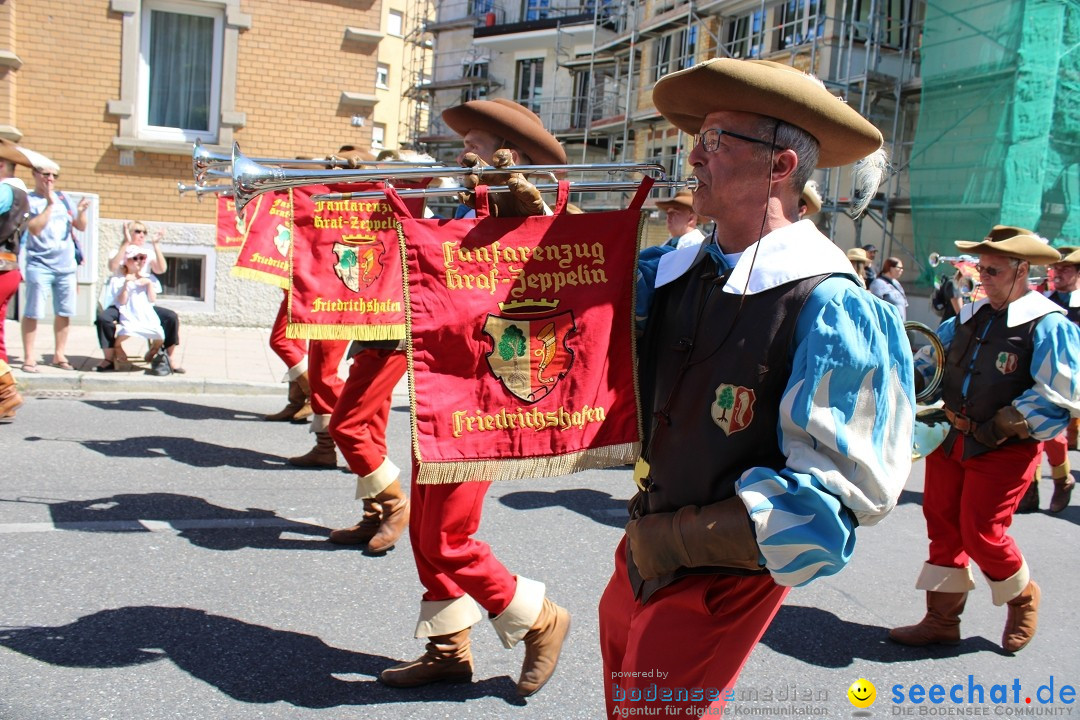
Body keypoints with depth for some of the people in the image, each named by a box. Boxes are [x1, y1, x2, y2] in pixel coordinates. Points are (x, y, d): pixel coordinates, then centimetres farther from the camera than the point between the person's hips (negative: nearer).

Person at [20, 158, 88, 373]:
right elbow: (34, 228, -18)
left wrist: (81, 212, -10)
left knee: (64, 312, 7)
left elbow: (81, 227, 10)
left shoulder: (62, 197, 11)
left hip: (66, 265, 5)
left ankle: (59, 355, 16)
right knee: (33, 312, -6)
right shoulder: (28, 200, -3)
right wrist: (49, 204, -21)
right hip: (40, 265, -5)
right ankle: (29, 358, -2)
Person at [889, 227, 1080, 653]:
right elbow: (931, 358, 19)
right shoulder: (971, 315, 8)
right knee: (942, 525, 9)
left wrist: (1001, 428, -18)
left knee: (981, 533, -2)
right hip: (950, 439, 7)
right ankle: (942, 620, 23)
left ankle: (1022, 597, 30)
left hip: (1003, 451, -6)